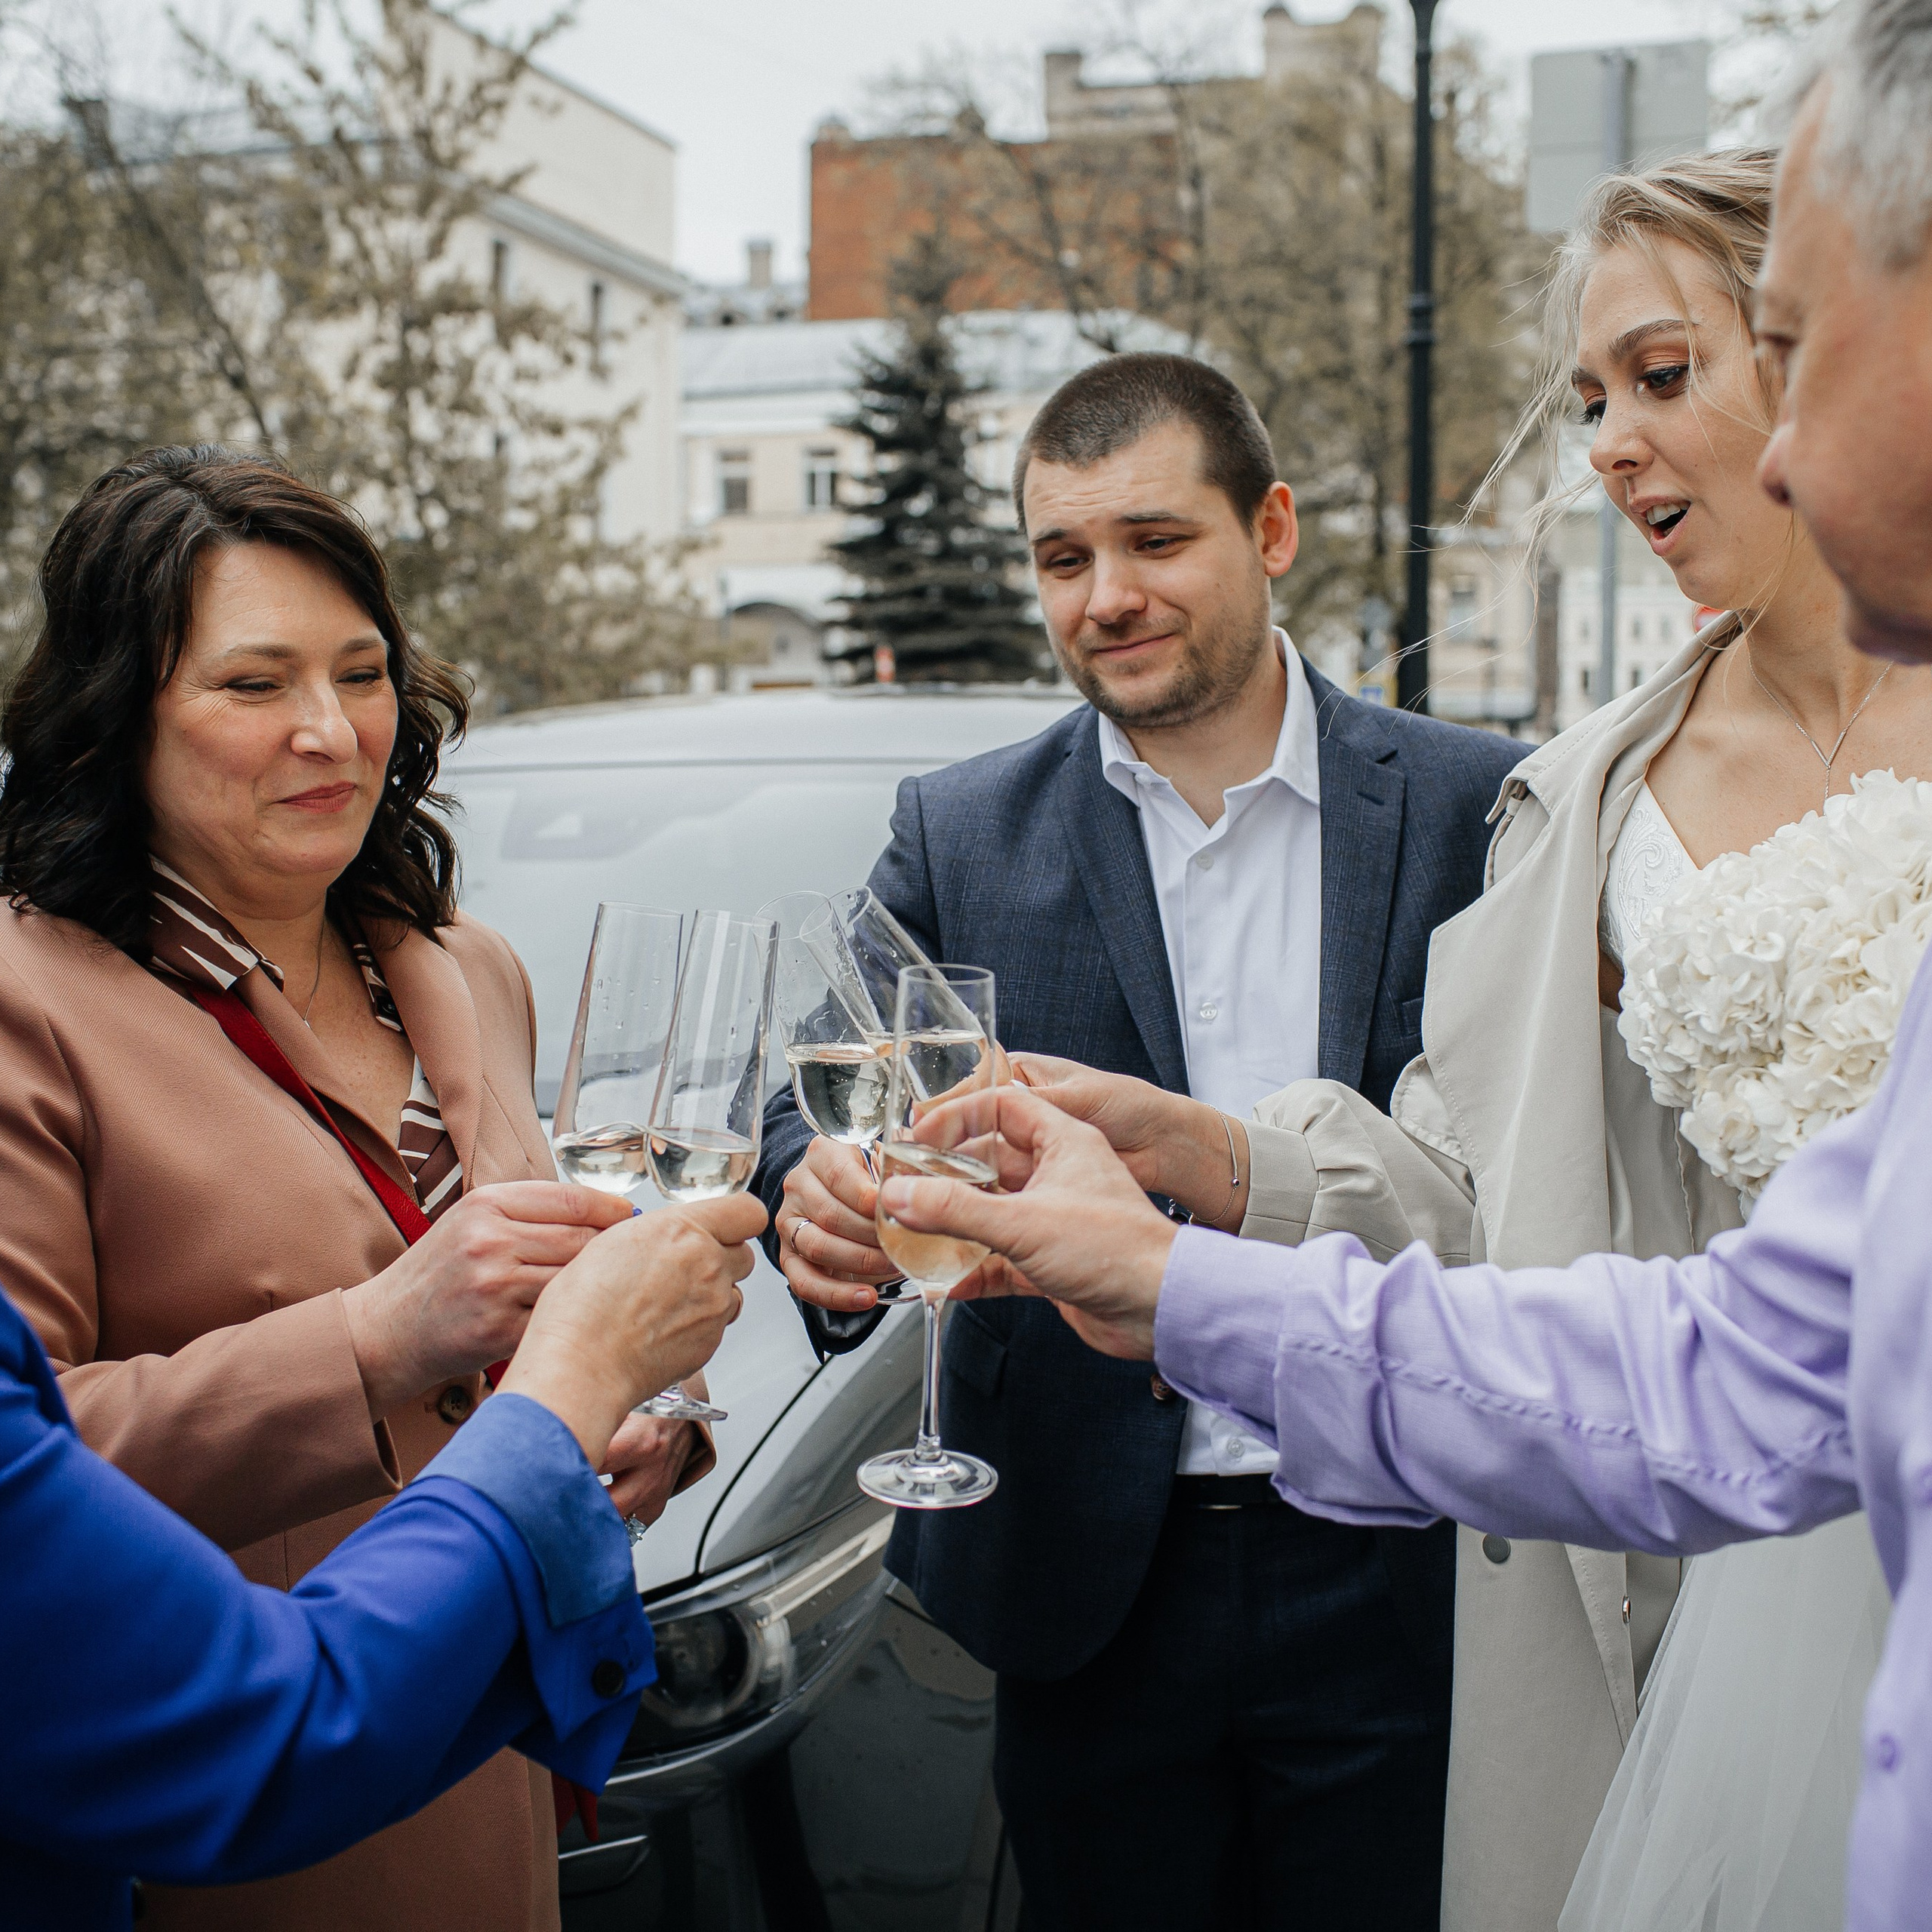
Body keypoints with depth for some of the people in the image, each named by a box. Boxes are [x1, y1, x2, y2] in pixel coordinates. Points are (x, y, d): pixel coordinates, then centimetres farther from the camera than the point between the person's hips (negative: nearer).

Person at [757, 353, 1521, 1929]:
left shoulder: (1472, 807, -3)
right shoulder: (960, 835, 1)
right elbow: (826, 1090, -6)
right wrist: (817, 1201, -28)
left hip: (1396, 1575, 0)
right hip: (1091, 1584, 1)